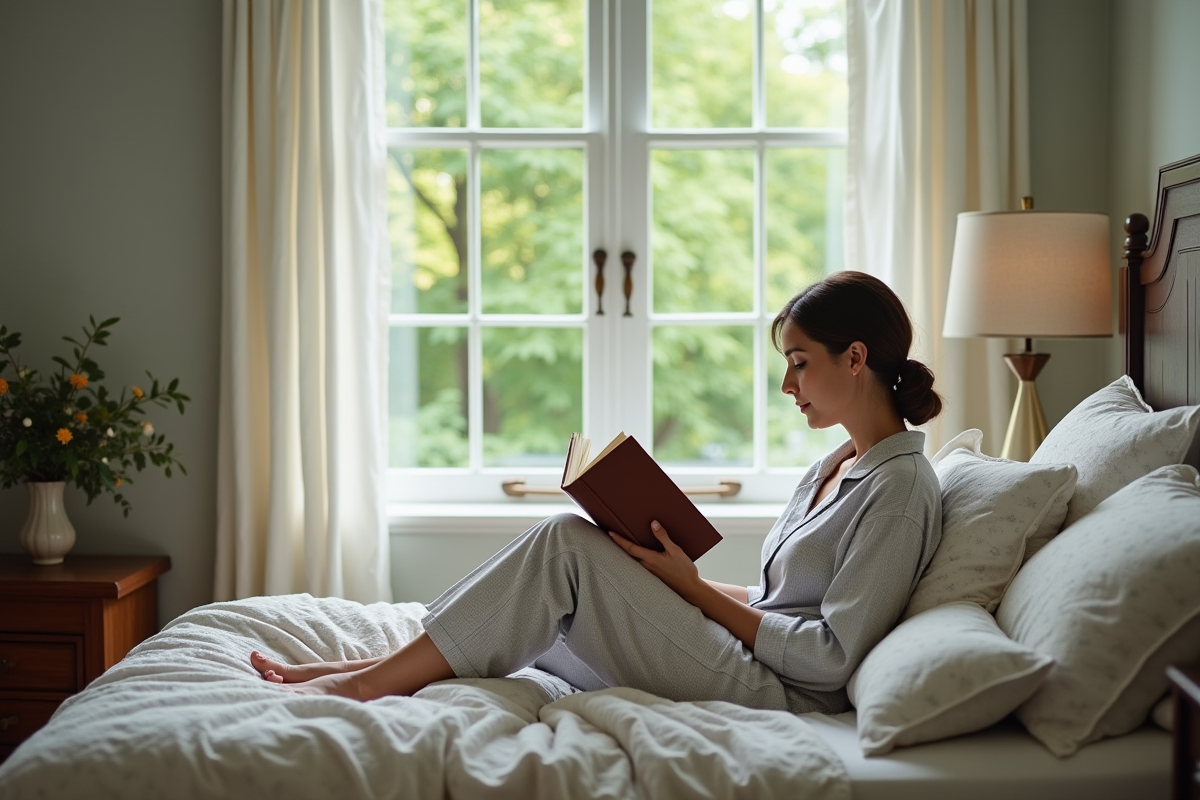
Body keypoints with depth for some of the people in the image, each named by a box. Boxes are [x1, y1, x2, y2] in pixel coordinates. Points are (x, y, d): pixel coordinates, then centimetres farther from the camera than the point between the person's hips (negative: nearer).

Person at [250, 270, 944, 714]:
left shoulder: (900, 488, -13)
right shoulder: (835, 468, 15)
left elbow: (832, 657, -18)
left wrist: (695, 590, -14)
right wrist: (682, 578, 4)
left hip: (777, 696, -9)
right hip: (755, 659, 9)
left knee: (567, 542, -17)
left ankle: (371, 682, -10)